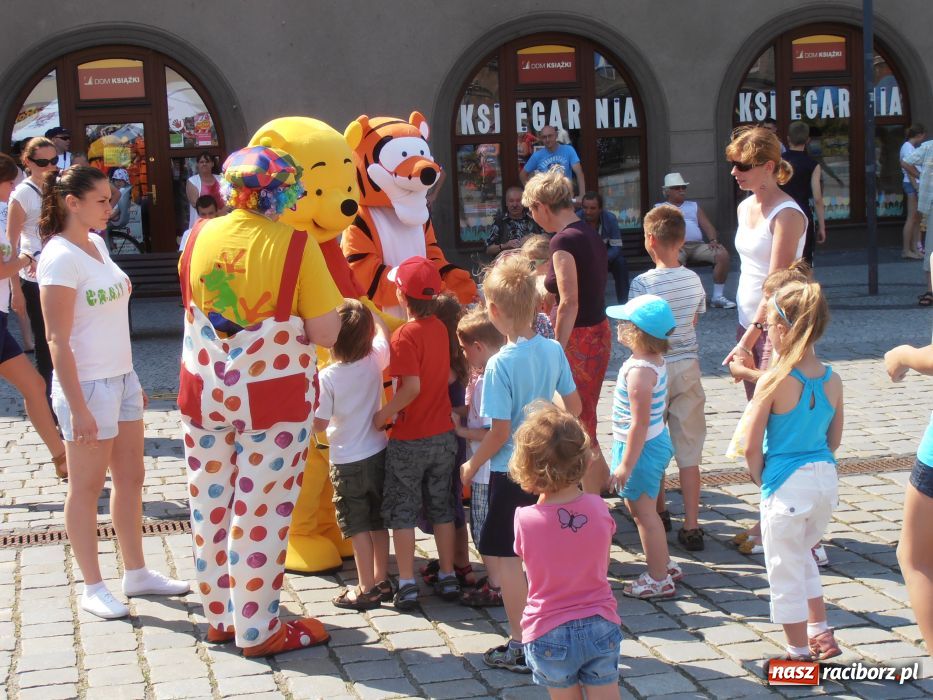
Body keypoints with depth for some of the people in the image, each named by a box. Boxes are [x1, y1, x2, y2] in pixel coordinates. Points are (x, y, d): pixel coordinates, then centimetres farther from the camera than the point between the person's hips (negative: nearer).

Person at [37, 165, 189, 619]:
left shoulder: (97, 244, 9)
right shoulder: (60, 257, -16)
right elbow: (57, 339, -18)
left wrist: (132, 380, 16)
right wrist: (77, 408, -20)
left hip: (121, 378, 8)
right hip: (86, 384, -8)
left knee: (131, 478, 14)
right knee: (87, 488, 4)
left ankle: (136, 573, 27)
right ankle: (93, 587, 15)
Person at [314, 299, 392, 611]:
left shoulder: (327, 377, -20)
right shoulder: (375, 361, -8)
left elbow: (320, 424, -14)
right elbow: (383, 332, 14)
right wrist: (364, 311, 22)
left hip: (347, 462, -5)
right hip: (377, 453, 5)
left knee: (358, 526, 4)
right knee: (378, 521, 16)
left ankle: (366, 590, 8)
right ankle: (382, 580, 27)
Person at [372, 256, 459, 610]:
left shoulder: (405, 335, -18)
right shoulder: (440, 328, 1)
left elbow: (412, 386, -25)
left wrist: (383, 415, -15)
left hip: (409, 440, -6)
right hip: (443, 434, 6)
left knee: (403, 510, 6)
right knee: (441, 506, 16)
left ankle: (407, 584, 7)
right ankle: (448, 577, 22)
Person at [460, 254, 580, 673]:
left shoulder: (501, 364, -20)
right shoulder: (553, 350, -2)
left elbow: (500, 432, -18)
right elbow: (573, 406, 7)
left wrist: (472, 466, -4)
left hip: (511, 471, -7)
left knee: (502, 555, 3)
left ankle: (520, 646, 6)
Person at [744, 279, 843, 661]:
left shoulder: (774, 381, -16)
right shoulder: (832, 379, 0)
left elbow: (752, 448, -12)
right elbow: (834, 439, 9)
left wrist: (761, 479, 4)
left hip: (786, 485, -6)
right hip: (826, 478, 6)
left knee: (785, 570, 9)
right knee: (802, 557, 29)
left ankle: (800, 653, 19)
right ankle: (820, 631, 32)